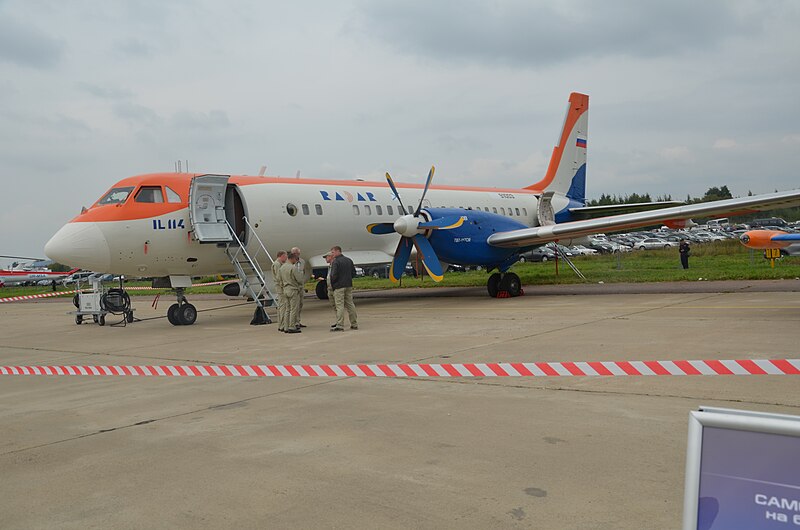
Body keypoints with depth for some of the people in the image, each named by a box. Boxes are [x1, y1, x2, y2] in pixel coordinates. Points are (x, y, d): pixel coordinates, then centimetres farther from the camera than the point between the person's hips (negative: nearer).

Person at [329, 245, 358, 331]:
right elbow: (354, 272, 14)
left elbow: (334, 275, -17)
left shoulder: (335, 262, -13)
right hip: (349, 285, 7)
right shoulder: (349, 260, 11)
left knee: (339, 306, -5)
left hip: (339, 287, -7)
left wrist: (332, 284, -2)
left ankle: (340, 325, -6)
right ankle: (354, 324, 15)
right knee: (350, 304, 12)